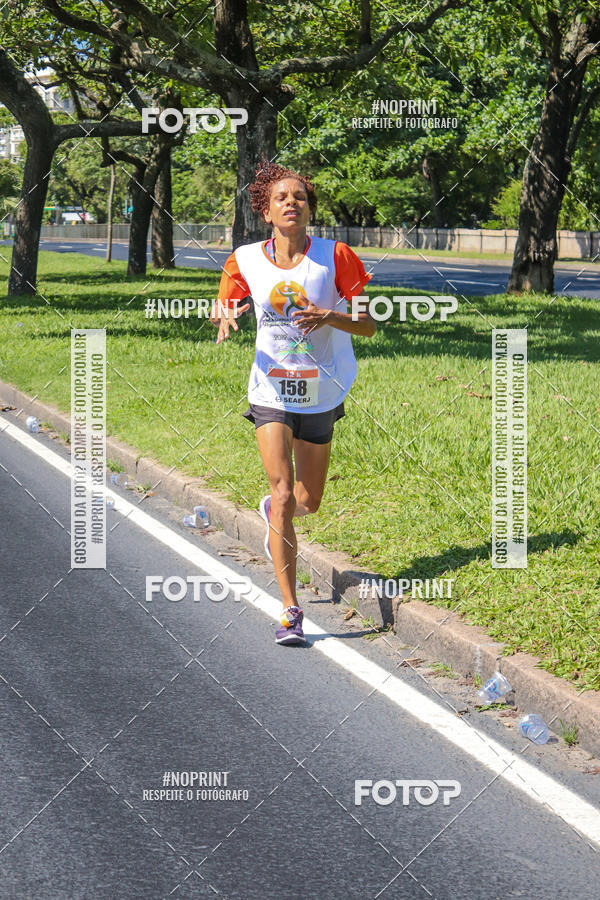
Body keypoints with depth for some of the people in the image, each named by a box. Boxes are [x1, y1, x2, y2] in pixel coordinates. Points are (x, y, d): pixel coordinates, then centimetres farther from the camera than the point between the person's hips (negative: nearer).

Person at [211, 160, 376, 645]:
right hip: (272, 393, -1)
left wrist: (329, 317, -25)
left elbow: (368, 325, -6)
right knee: (283, 494, -15)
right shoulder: (246, 261, -4)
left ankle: (274, 511, 54)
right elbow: (224, 305, 12)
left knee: (308, 501, 15)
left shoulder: (335, 256, -9)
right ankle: (290, 611, -13)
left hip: (321, 395, 1)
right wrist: (225, 316, -12)